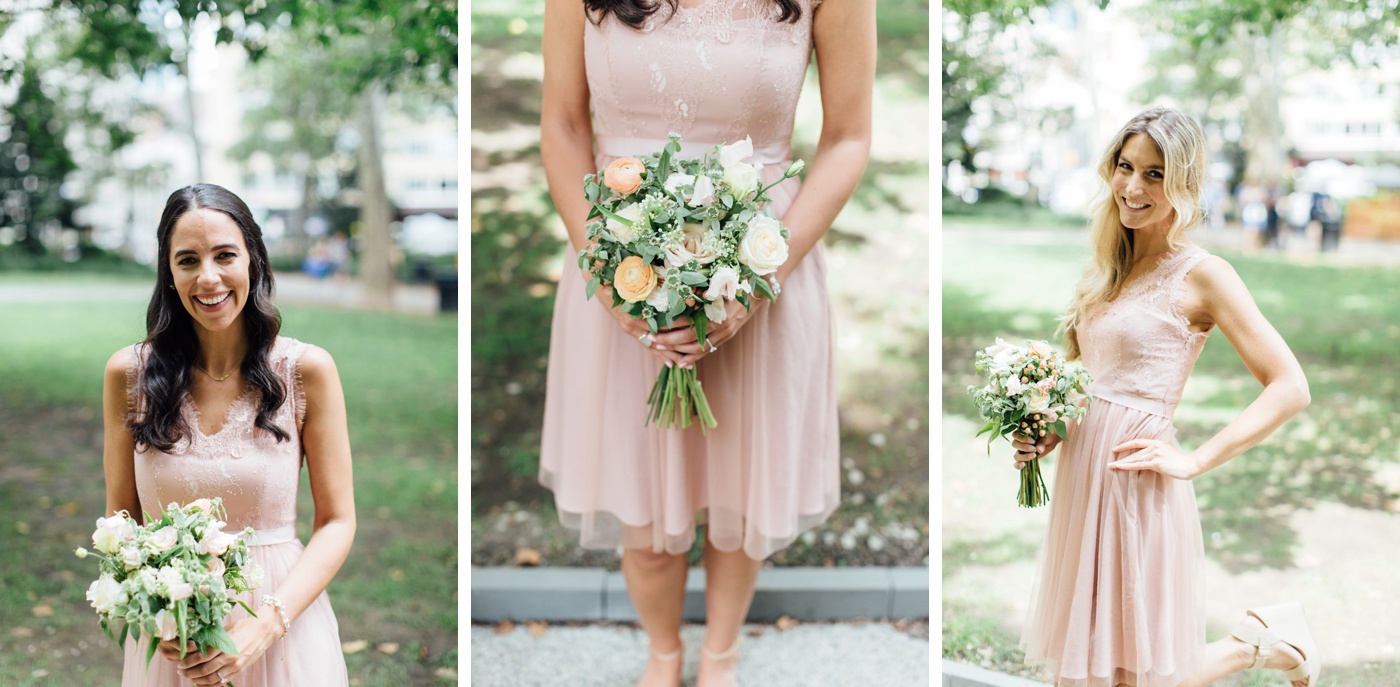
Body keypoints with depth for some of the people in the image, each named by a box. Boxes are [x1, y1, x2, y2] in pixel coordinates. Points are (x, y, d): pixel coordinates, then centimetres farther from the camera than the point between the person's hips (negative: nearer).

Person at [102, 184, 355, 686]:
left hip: (280, 632, -1)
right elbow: (121, 520, 2)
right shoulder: (129, 373, -5)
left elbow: (337, 522, -6)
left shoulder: (307, 370, -9)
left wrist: (267, 622, -20)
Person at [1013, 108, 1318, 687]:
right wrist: (1046, 434, 4)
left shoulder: (1200, 275, -8)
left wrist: (1193, 461, -16)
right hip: (1081, 473, 8)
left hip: (1137, 485, -7)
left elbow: (1291, 389, -13)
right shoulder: (1110, 271, 13)